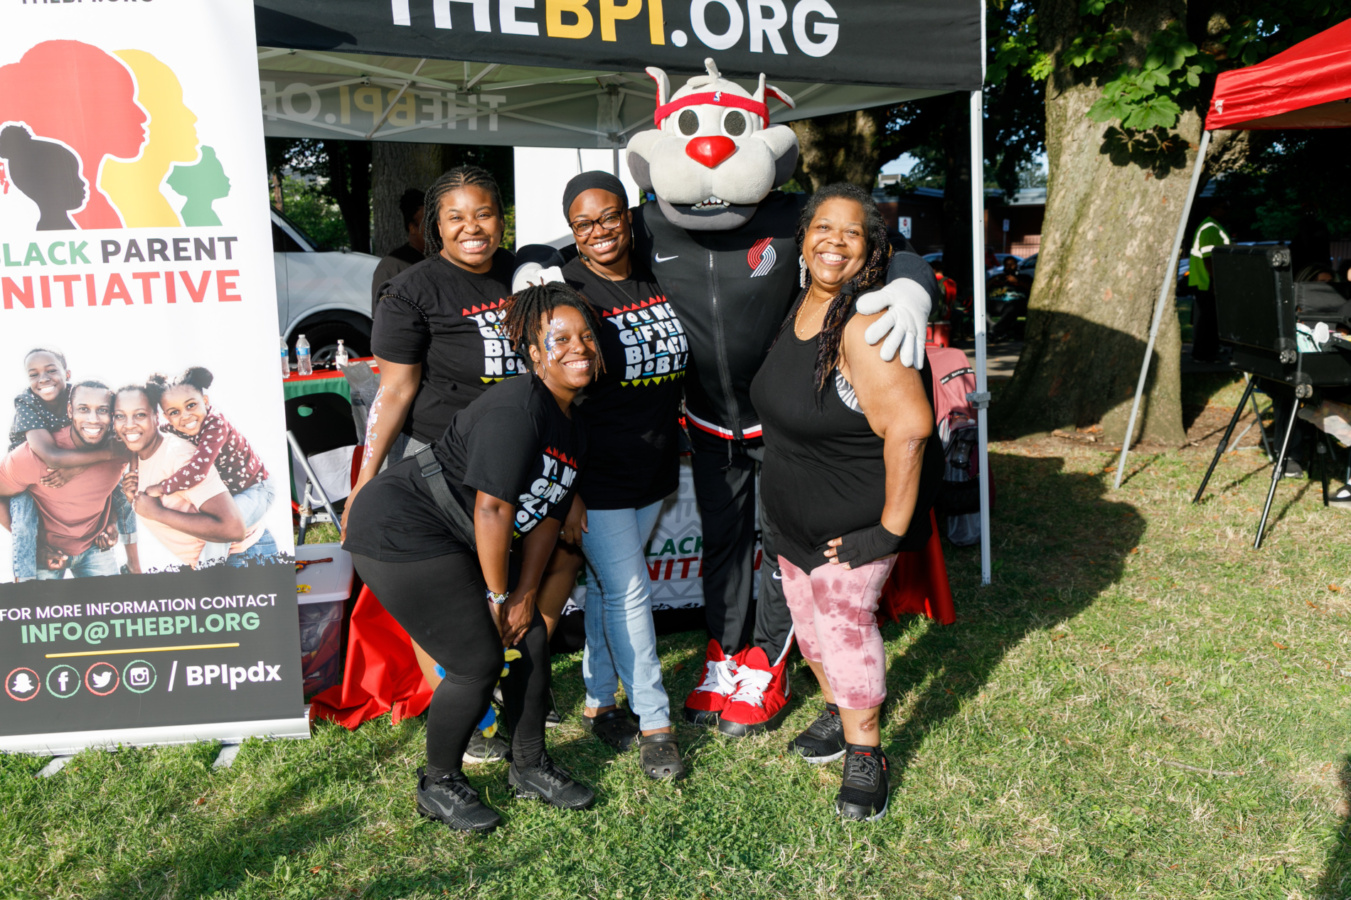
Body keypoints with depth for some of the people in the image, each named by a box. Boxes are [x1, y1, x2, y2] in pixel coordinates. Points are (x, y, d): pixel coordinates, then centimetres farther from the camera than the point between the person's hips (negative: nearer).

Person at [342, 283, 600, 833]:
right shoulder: (517, 408, -23)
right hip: (399, 532, -10)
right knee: (478, 662, -8)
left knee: (532, 639, 7)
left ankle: (530, 767, 27)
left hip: (457, 542, 10)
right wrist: (497, 595, -15)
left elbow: (546, 517, 9)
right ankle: (438, 786, 16)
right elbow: (493, 507, -23)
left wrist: (525, 595, 3)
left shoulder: (573, 430, 9)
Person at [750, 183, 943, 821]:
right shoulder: (800, 306, 2)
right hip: (794, 515, 8)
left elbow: (909, 428, -31)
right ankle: (837, 713, 43)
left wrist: (891, 529, -26)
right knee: (808, 616, 18)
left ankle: (865, 753, 22)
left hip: (854, 520, -8)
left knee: (845, 620, 0)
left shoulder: (865, 326, -26)